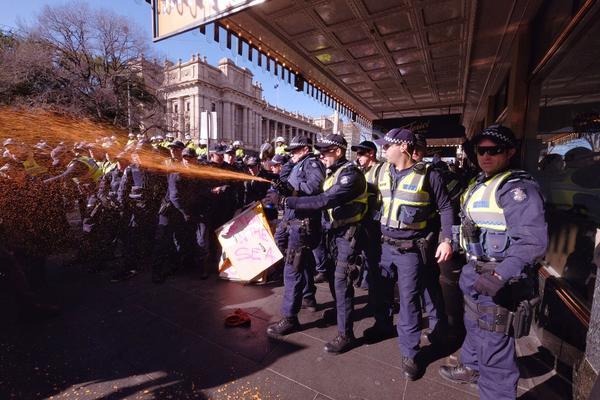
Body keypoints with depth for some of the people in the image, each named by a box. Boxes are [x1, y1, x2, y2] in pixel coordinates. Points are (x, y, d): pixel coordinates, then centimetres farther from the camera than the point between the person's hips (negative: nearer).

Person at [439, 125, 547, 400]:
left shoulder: (517, 188, -19)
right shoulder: (479, 184, 10)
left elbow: (533, 241, -27)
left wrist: (499, 276, -34)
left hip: (499, 280, -9)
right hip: (476, 272, 10)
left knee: (494, 344, 1)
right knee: (474, 326, 27)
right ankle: (471, 368, 50)